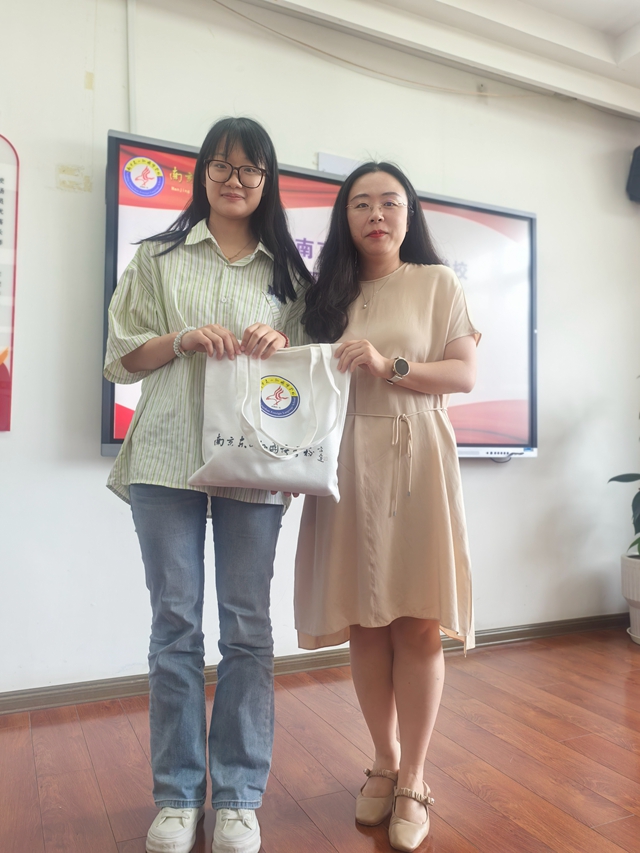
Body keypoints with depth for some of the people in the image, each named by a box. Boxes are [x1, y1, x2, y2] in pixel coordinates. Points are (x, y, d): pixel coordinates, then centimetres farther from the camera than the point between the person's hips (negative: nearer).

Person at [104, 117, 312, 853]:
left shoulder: (287, 270, 16)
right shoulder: (158, 258, 12)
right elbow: (119, 356, 6)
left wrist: (282, 343, -6)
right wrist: (183, 339, -11)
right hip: (167, 459, 0)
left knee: (247, 627, 4)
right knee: (175, 625, 5)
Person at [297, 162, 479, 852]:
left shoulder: (438, 283, 8)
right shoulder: (328, 292, 16)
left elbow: (465, 374, 0)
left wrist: (389, 366, -13)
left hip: (415, 458, -2)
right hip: (346, 463, 3)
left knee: (417, 622, -3)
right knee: (362, 622, 6)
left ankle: (413, 780, 14)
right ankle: (384, 761, 25)